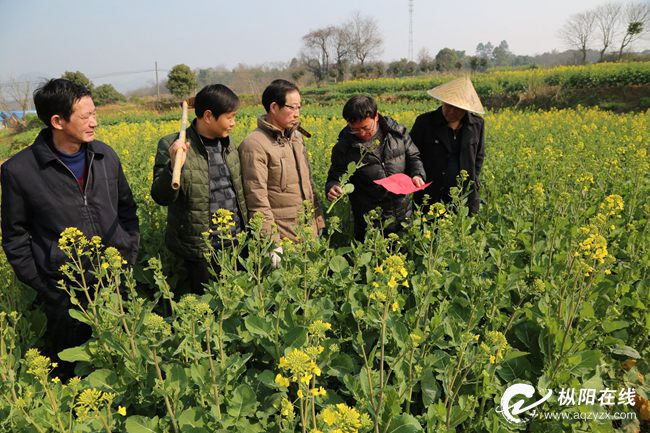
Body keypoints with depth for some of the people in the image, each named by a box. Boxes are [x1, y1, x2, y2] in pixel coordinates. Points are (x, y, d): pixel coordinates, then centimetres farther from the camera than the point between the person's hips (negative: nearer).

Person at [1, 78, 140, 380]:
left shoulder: (106, 156, 0)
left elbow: (127, 208, 12)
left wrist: (130, 254, 5)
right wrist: (42, 285, -4)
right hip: (65, 291, -3)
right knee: (70, 368, 16)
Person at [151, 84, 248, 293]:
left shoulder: (227, 143, 8)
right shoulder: (171, 146, -11)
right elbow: (161, 197, -15)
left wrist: (247, 230, 17)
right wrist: (174, 166, -32)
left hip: (235, 243, 5)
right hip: (201, 251, -5)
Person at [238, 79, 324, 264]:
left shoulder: (296, 136, 12)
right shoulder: (254, 145, -14)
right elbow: (257, 197, -17)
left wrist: (319, 222, 17)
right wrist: (272, 244, -19)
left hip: (309, 232, 7)